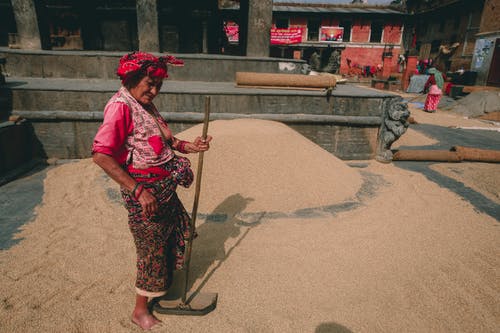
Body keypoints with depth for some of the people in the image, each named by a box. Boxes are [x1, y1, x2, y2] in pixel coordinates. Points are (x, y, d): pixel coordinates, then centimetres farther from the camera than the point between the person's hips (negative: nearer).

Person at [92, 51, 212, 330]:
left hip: (164, 184, 9)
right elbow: (101, 155, -26)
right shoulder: (121, 106, -18)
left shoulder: (147, 105, 9)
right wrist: (138, 190, -26)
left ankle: (163, 282, 51)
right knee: (151, 246, 4)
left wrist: (190, 146, 1)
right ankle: (140, 311, 28)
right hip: (143, 187, -9)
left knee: (178, 227, 24)